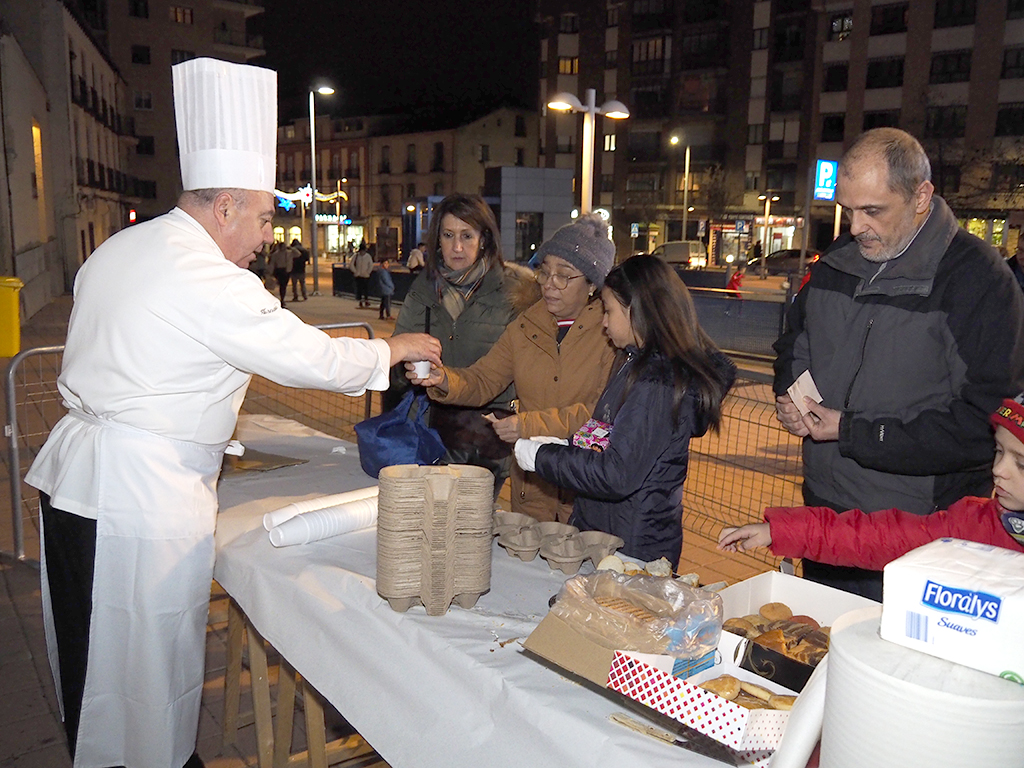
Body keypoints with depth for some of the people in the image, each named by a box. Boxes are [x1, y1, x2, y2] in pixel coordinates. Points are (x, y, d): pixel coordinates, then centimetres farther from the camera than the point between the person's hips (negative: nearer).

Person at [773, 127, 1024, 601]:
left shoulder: (980, 282, -15)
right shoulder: (835, 263, 4)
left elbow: (981, 427, -20)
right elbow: (793, 342, 20)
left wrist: (852, 433, -20)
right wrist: (788, 394, -2)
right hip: (824, 509, 6)